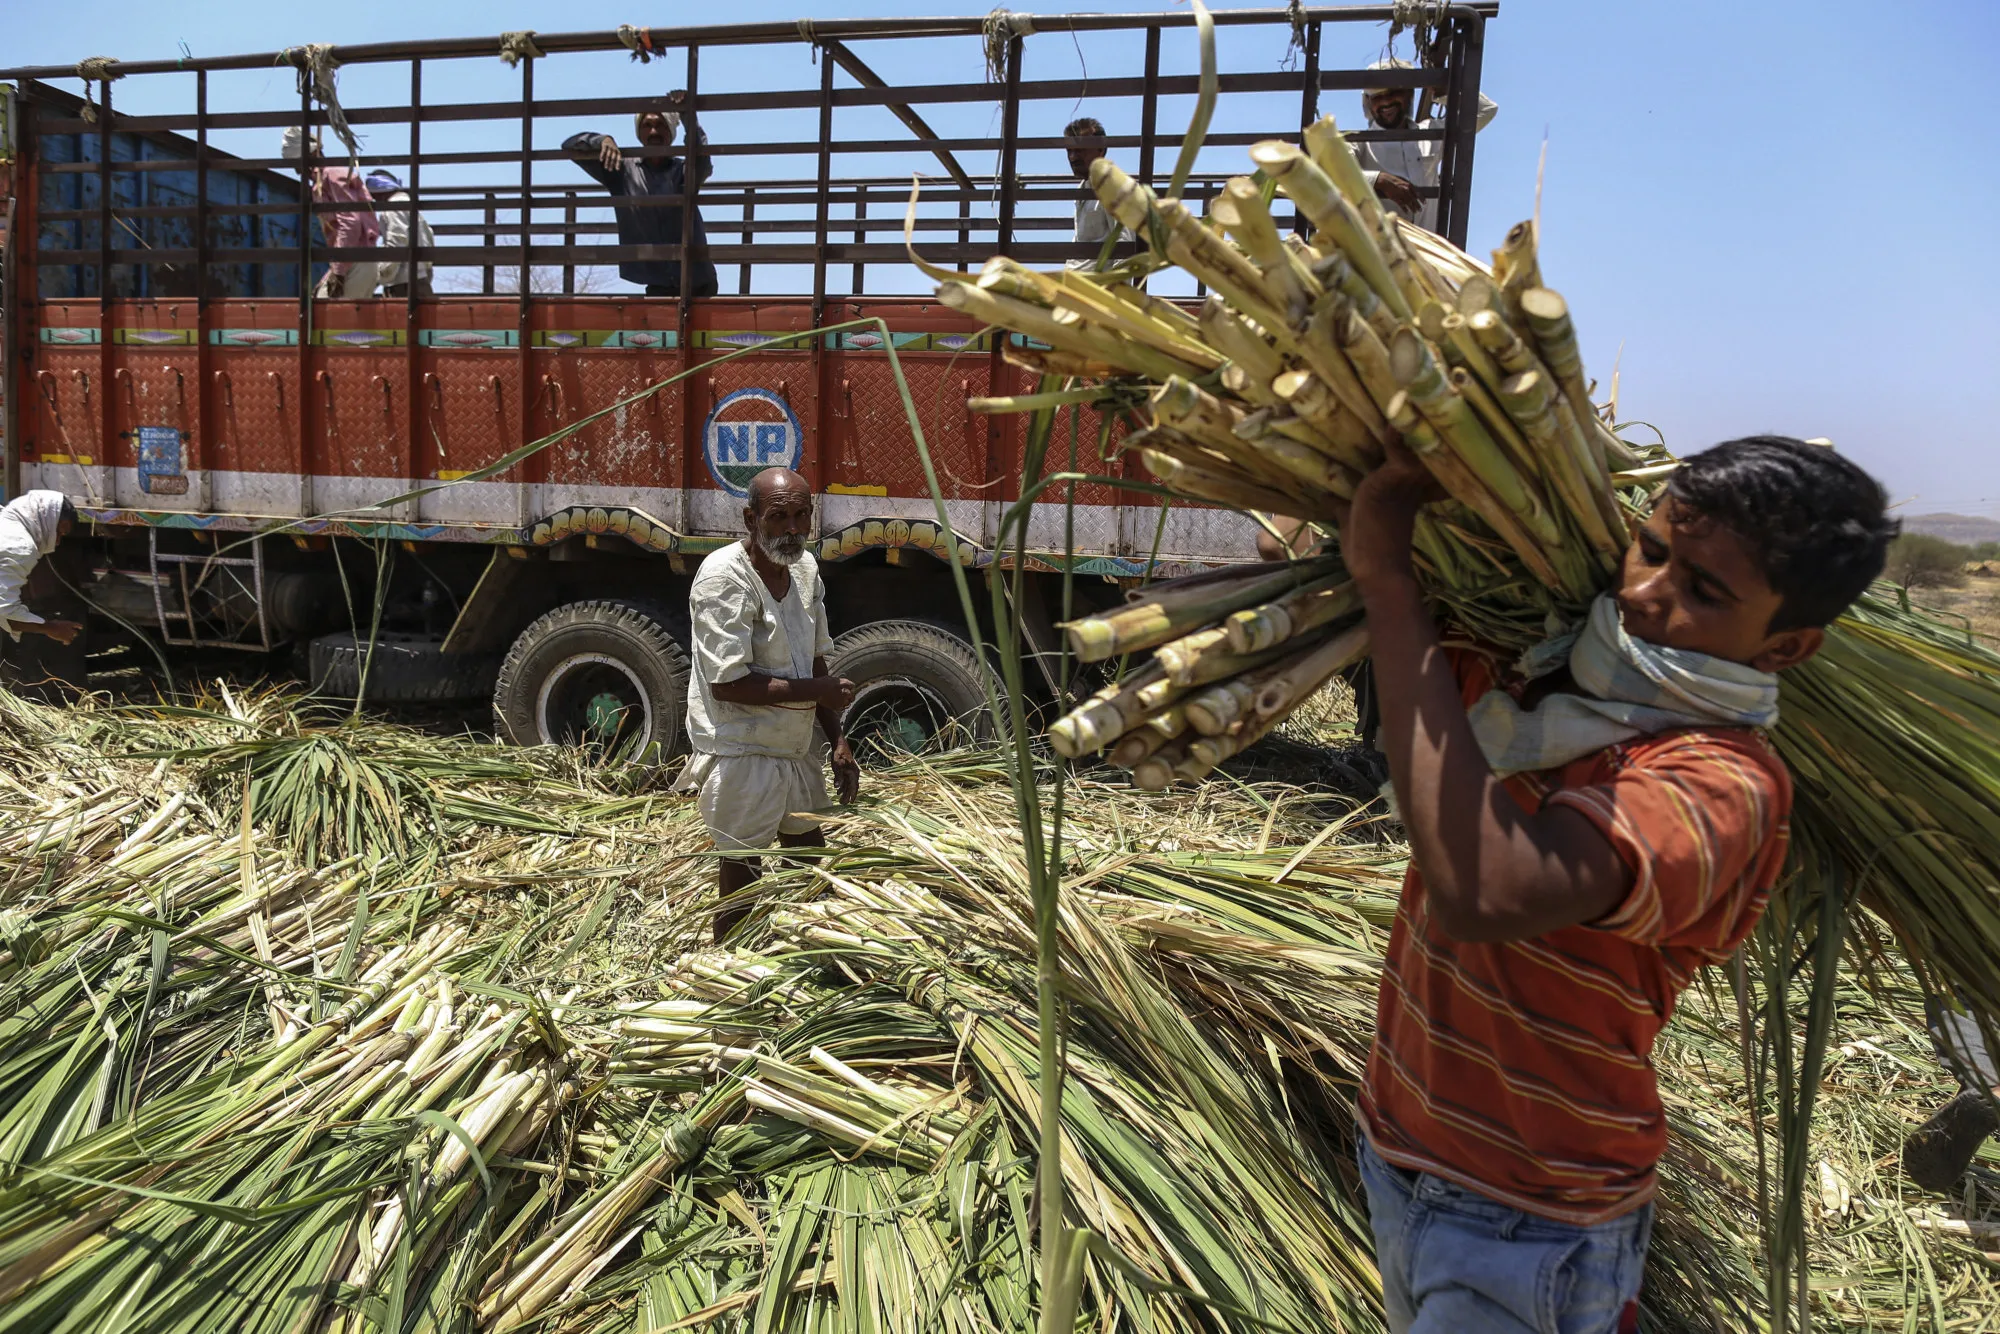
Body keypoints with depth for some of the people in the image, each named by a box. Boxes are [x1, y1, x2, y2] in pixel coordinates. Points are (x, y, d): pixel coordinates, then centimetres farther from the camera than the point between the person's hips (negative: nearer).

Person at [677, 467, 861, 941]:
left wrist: (837, 739, 7)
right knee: (742, 881, 2)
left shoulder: (805, 568, 5)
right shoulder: (723, 577, -20)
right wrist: (817, 691, -18)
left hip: (796, 751, 9)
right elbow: (728, 683, -24)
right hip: (740, 755, -9)